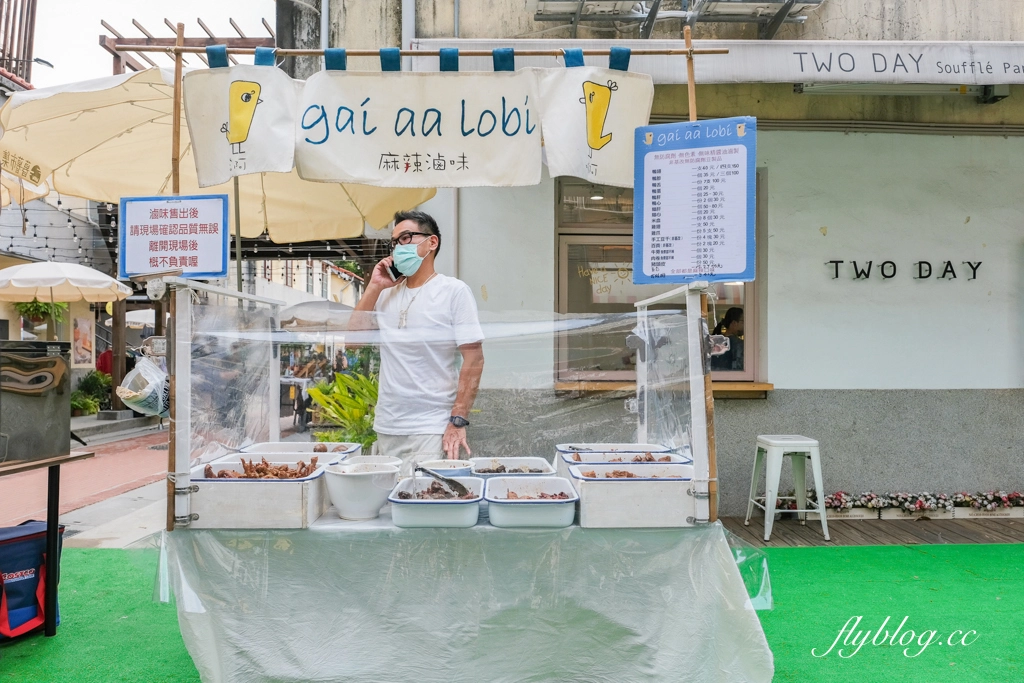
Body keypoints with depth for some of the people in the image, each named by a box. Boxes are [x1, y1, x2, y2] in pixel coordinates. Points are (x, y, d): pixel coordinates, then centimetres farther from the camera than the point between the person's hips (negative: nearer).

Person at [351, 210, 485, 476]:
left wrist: (459, 421, -16)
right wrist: (374, 287, 1)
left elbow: (474, 359, -10)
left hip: (431, 430, -5)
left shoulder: (454, 291, -5)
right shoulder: (386, 292, 12)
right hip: (385, 427, 5)